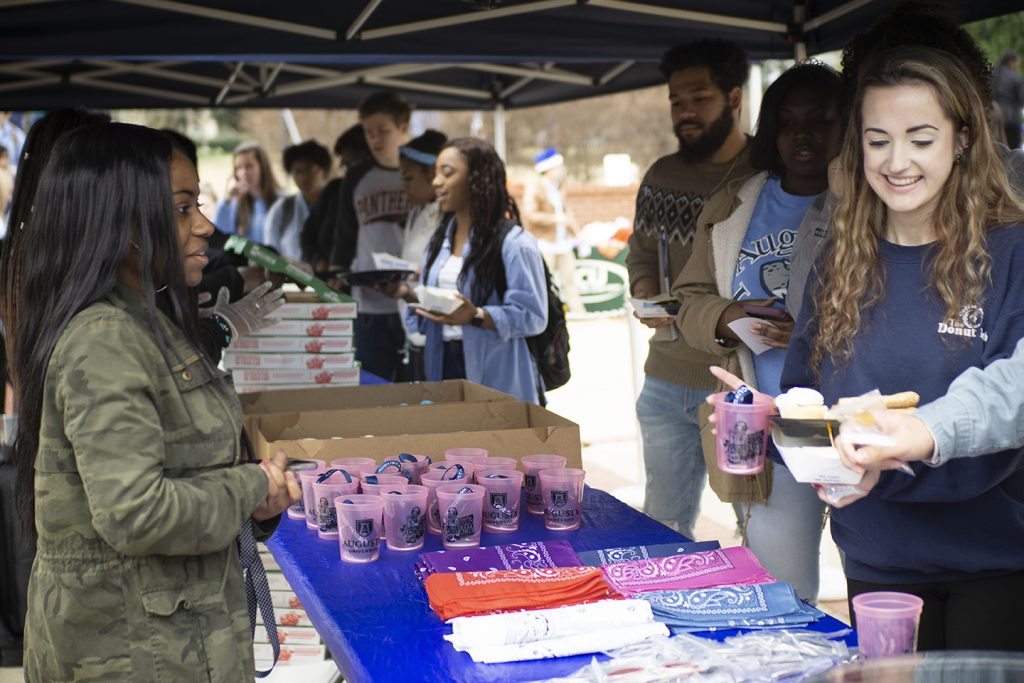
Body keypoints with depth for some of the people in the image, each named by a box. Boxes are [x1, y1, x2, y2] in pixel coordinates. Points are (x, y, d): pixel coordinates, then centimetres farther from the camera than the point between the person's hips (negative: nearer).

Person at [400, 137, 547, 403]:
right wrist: (411, 297, -1)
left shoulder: (514, 242, -9)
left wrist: (476, 316, -26)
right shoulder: (440, 241, 15)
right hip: (443, 365, 6)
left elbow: (532, 315, -15)